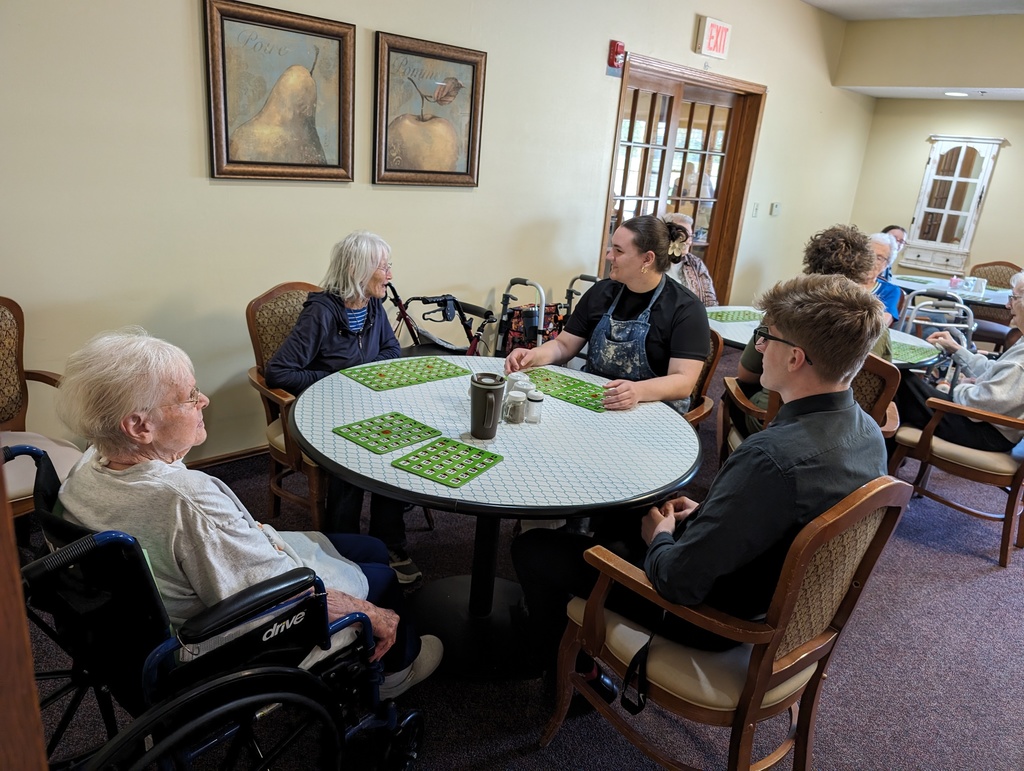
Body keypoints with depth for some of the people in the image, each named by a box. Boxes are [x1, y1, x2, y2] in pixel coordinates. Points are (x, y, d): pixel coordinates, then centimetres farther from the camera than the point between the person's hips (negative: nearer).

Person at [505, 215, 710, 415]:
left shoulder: (686, 309, -9)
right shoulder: (601, 292, 6)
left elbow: (684, 381, -18)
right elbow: (564, 345, 10)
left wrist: (639, 391, -37)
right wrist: (534, 355, -12)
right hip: (591, 400, 5)